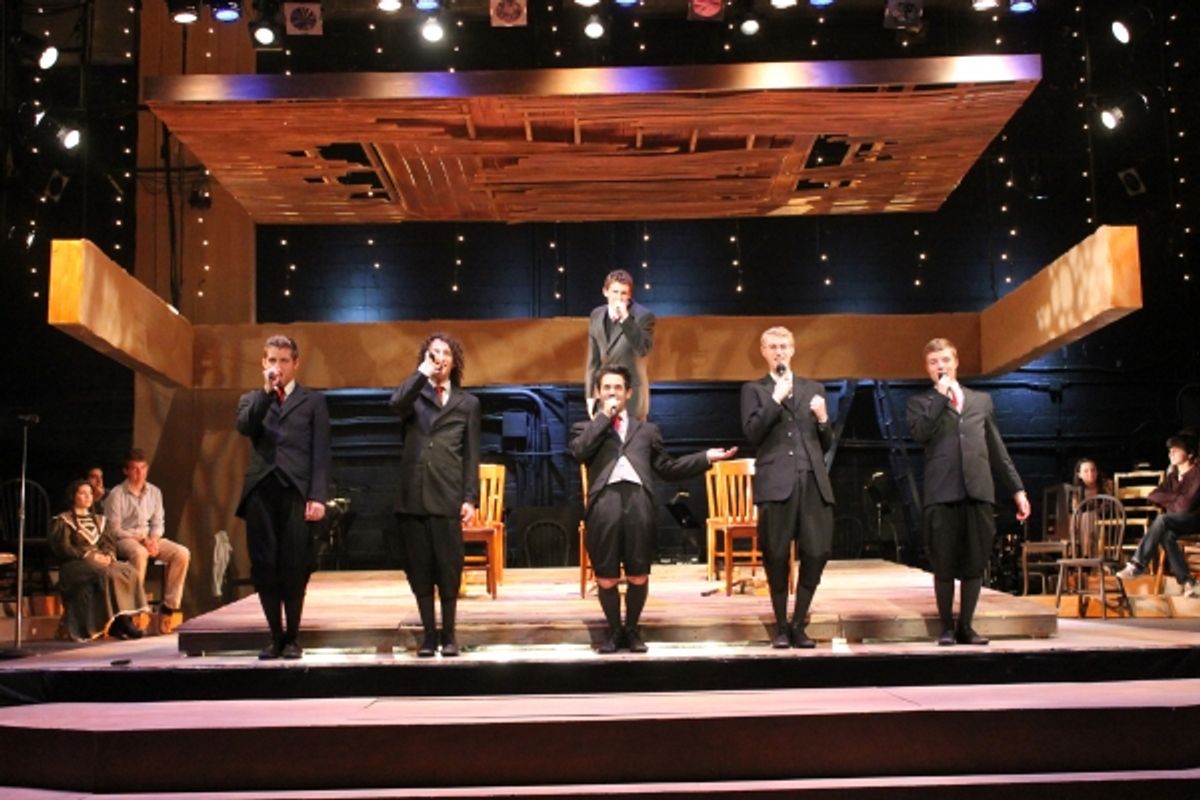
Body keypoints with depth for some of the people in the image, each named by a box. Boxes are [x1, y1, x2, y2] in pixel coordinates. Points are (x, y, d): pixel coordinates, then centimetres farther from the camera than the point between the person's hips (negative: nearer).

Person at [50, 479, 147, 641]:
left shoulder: (99, 520, 26)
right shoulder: (63, 521, 8)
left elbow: (111, 543, 18)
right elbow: (64, 549, -4)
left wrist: (108, 556, -6)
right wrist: (90, 555, -15)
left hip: (102, 560, 5)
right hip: (75, 564, -5)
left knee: (130, 571, -26)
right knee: (107, 574, -36)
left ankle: (125, 619, -33)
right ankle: (117, 621, -33)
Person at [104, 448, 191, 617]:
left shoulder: (154, 492, 10)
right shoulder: (116, 494, -6)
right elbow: (114, 529, -9)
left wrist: (154, 539, -10)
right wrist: (141, 539, -18)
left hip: (150, 538, 5)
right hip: (124, 539, -5)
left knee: (182, 553, -19)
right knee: (140, 553, -40)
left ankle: (170, 604, -14)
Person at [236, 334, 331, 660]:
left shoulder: (313, 400, 12)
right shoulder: (252, 399, 20)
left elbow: (321, 452, 4)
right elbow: (244, 427, -3)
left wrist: (318, 496, -7)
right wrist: (267, 391, -8)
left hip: (296, 492, -2)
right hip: (261, 491, 2)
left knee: (294, 568, -3)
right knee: (263, 567, -1)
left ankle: (292, 636, 10)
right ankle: (275, 635, 11)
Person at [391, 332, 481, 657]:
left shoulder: (467, 403, 12)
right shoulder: (413, 396, 12)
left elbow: (471, 455, 7)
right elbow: (395, 403, -14)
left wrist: (470, 498, -1)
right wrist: (422, 372, -11)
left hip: (448, 495, -1)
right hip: (413, 494, 1)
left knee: (448, 567, -1)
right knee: (419, 567, 3)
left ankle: (448, 635, 9)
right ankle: (428, 634, 11)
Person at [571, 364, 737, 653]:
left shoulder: (647, 430, 24)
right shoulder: (585, 428, 18)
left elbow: (667, 468, 20)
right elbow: (579, 452, -4)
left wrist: (706, 457, 10)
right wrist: (603, 417, 1)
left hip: (639, 501, 1)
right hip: (605, 502, -1)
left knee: (639, 576, 4)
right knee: (606, 577, 3)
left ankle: (632, 629, 23)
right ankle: (614, 630, 21)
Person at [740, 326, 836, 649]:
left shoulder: (813, 388, 19)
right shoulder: (754, 389, 11)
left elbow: (826, 444, 18)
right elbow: (752, 433, -6)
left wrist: (823, 419, -1)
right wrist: (777, 398, -9)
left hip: (813, 481, 3)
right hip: (776, 482, -2)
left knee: (818, 552, -3)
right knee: (777, 556, -1)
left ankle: (799, 624, 11)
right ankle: (781, 626, 12)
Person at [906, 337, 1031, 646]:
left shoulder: (982, 400, 21)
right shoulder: (921, 402, 12)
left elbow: (997, 449, 19)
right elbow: (920, 433, -10)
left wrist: (1017, 488, 13)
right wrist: (941, 395, -7)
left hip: (979, 491, 3)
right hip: (942, 493, -2)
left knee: (975, 563, 3)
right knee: (944, 565, -1)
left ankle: (966, 626, 14)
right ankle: (947, 627, 11)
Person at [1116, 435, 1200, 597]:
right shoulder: (1173, 475, 15)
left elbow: (1185, 505, -18)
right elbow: (1153, 496, 5)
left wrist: (1167, 501, 0)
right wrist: (1175, 498, -10)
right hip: (1175, 521, 6)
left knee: (1162, 519, -35)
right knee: (1166, 536, -32)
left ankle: (1137, 565, -32)